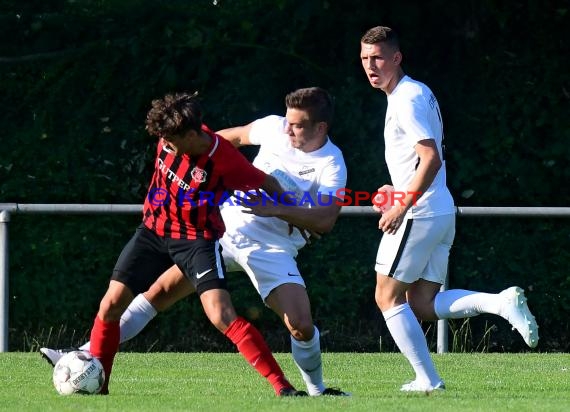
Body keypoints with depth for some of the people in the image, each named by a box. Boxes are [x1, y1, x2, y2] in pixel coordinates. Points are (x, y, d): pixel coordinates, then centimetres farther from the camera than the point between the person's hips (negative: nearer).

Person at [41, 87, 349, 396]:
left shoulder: (331, 166, -13)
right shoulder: (275, 128, -1)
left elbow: (325, 220, -24)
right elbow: (234, 136, 19)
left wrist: (277, 209, -34)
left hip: (271, 249, -4)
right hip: (226, 228, 4)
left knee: (301, 326, -19)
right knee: (160, 291, -2)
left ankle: (317, 391, 11)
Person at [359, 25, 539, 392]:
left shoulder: (407, 99, -14)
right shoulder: (417, 93, 17)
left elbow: (432, 158, -24)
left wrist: (402, 206, -23)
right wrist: (399, 190, 17)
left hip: (419, 215, -10)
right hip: (442, 212, 10)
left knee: (388, 297, 1)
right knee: (422, 304, 10)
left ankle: (427, 379, 0)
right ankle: (502, 303, -3)